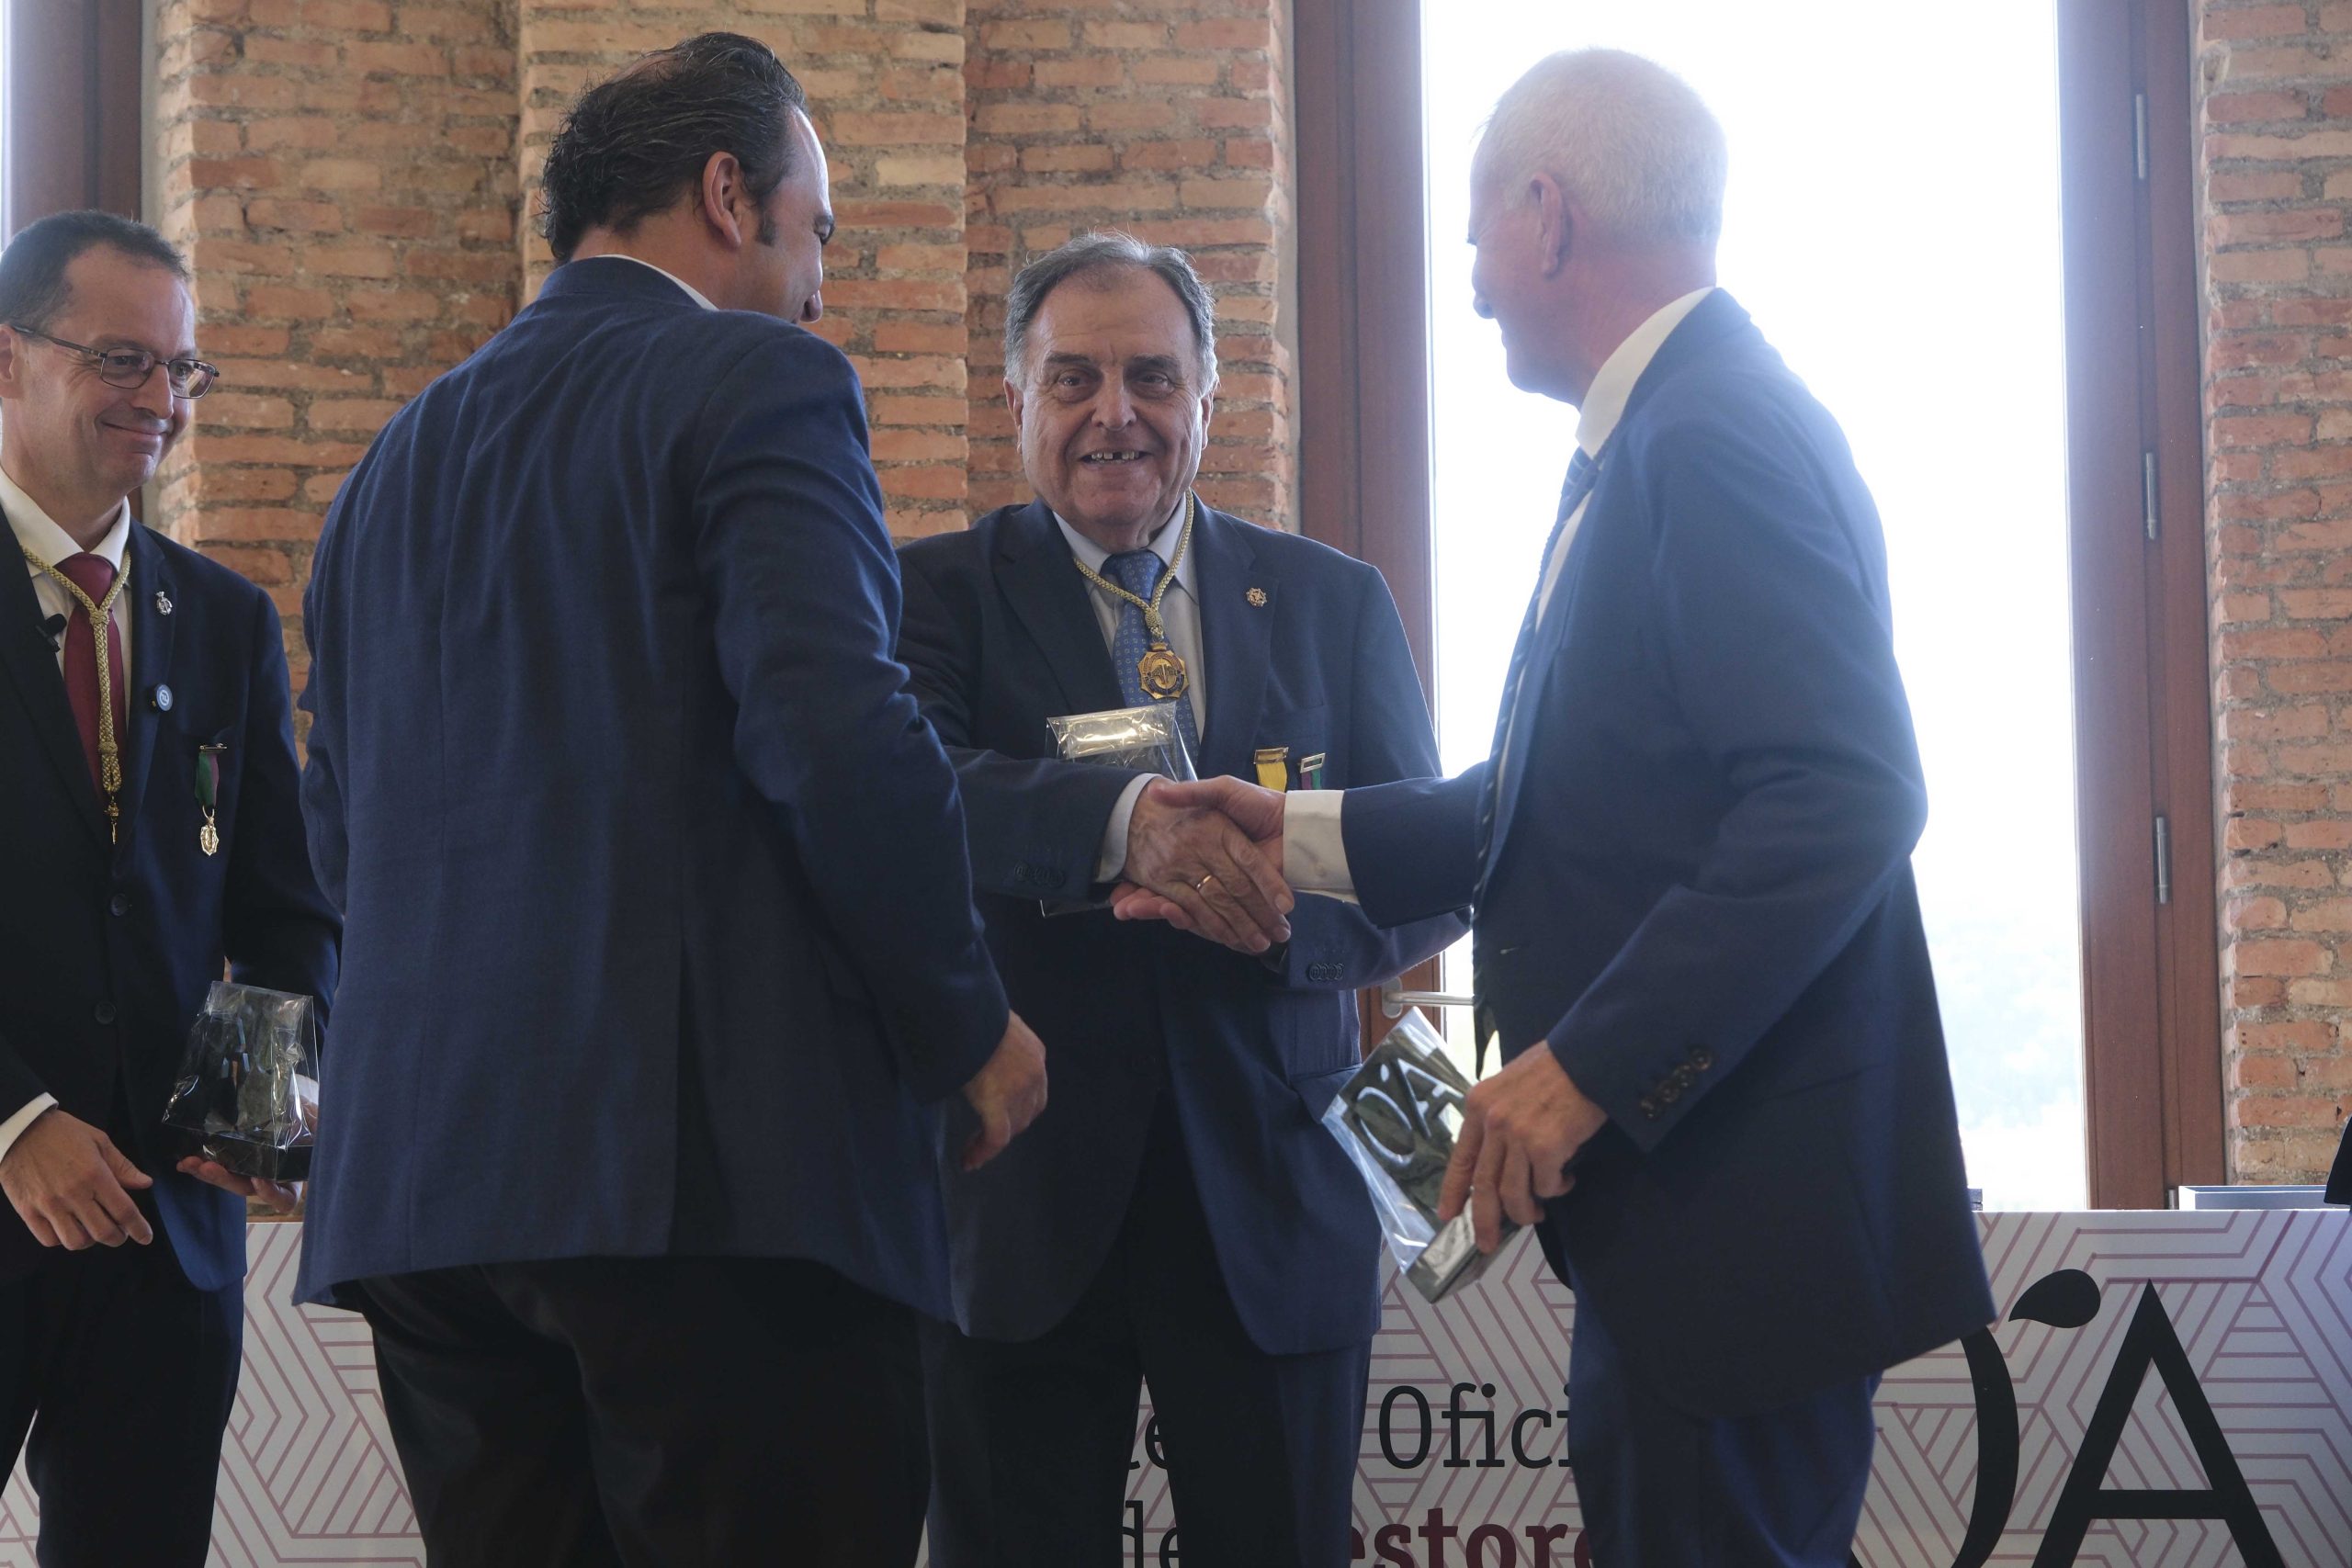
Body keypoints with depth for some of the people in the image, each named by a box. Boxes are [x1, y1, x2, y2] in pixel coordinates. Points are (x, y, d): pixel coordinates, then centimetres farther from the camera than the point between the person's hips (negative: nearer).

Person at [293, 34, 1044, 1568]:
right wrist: (968, 1025, -4)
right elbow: (840, 735, -15)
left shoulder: (394, 460, 20)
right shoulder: (761, 383, -3)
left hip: (418, 1182, 7)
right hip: (714, 1155, -7)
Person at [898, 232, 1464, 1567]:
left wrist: (1274, 906, -19)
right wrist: (1125, 821, -36)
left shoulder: (1336, 604, 10)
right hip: (1023, 1206, -2)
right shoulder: (941, 593, 3)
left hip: (1272, 1207, 2)